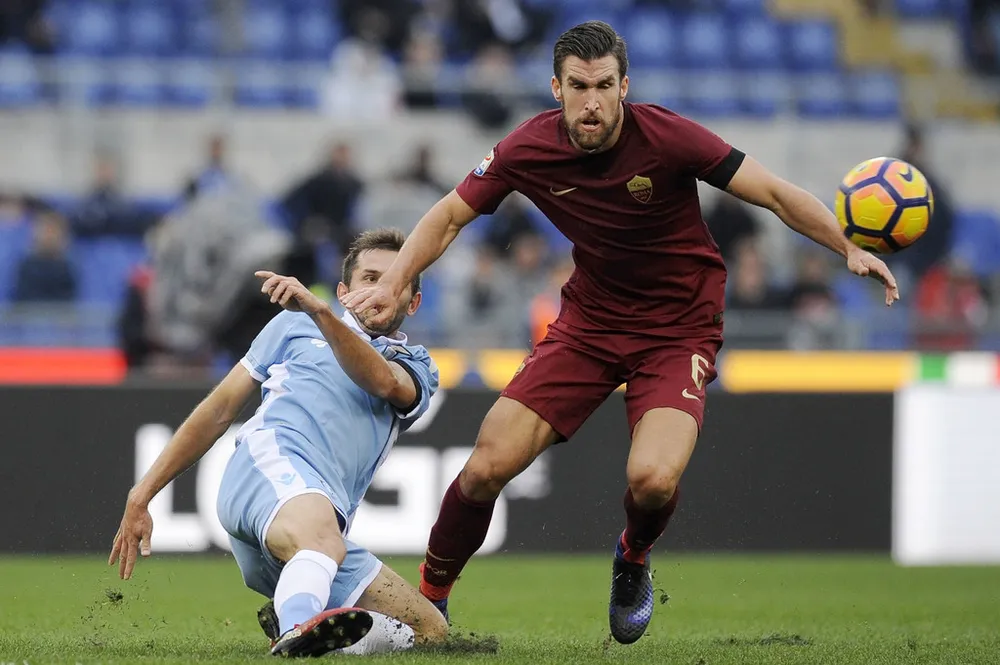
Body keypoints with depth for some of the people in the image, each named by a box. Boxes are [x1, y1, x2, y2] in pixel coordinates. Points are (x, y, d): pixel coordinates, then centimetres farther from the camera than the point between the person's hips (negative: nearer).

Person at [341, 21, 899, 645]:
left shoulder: (666, 137, -21)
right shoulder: (529, 150, -11)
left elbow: (775, 193, -17)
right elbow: (449, 218, 3)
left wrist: (850, 248, -28)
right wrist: (393, 284, -11)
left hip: (679, 327, -3)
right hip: (589, 319, 3)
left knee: (653, 480, -27)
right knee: (486, 468, -11)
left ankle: (634, 559, 11)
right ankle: (428, 598, 13)